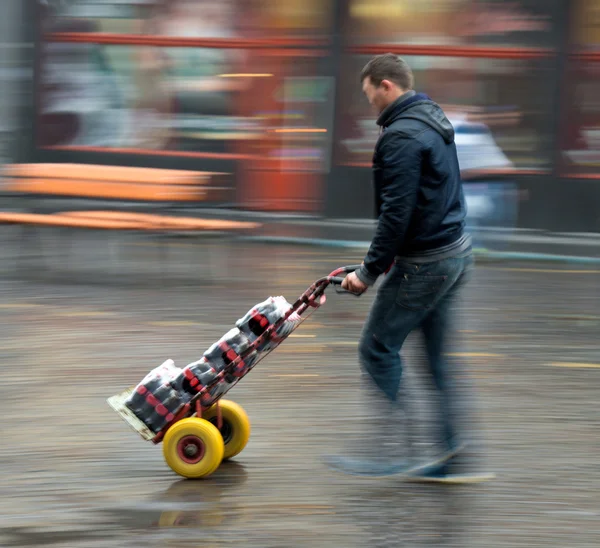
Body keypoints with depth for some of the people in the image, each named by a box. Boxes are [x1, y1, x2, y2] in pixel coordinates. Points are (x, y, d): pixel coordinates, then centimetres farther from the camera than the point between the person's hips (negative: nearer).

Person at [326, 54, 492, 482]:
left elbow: (396, 213, -22)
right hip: (457, 252, 10)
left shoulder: (402, 136, -18)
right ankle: (449, 455, 12)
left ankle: (389, 451, -1)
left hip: (423, 263, -10)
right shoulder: (436, 121, 14)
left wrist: (370, 273, -15)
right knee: (437, 354, 12)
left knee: (378, 348, -2)